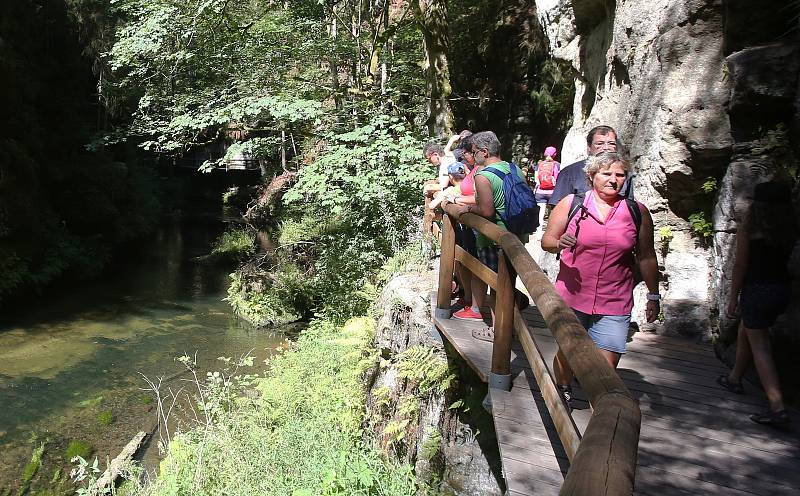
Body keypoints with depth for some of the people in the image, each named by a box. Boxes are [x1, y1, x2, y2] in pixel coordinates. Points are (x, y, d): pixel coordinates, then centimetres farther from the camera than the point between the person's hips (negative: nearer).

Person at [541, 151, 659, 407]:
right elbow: (547, 240, 3)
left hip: (614, 305, 0)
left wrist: (653, 295, 11)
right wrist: (560, 243, -19)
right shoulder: (570, 204, -1)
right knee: (565, 352, 15)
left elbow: (646, 257, 9)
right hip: (571, 298, 0)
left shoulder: (637, 211, 2)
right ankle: (563, 391, 43)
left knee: (608, 366, -4)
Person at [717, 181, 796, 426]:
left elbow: (740, 264, -9)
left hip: (757, 289, -6)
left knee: (760, 347, -3)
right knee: (745, 332, 25)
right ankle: (735, 378, 42)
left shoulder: (749, 226, -10)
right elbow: (784, 258, 5)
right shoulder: (788, 229, 4)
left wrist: (733, 298, -3)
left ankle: (778, 407, -11)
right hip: (782, 288, 7)